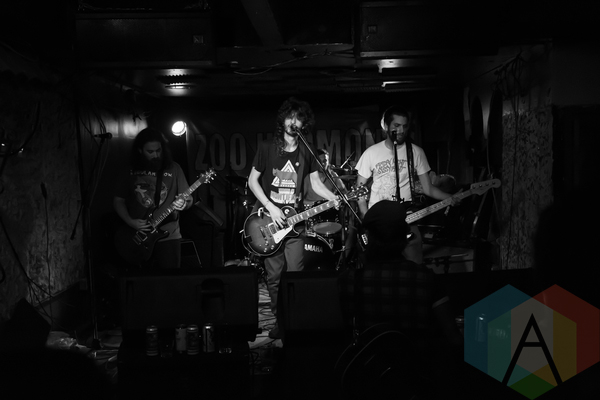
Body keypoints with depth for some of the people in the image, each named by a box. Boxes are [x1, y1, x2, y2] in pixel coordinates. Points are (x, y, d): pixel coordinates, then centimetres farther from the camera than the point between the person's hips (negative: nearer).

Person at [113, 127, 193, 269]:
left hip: (168, 236, -1)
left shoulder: (173, 168, 2)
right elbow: (118, 200, 10)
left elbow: (188, 198, 2)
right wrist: (130, 222, -6)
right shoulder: (131, 171, 5)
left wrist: (184, 203, -22)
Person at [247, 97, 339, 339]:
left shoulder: (307, 153, 7)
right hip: (270, 220, -1)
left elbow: (316, 183, 8)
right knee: (274, 277, 1)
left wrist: (335, 198, -11)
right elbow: (252, 181, 1)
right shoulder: (267, 148, 0)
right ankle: (279, 320, 14)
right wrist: (270, 208, -10)